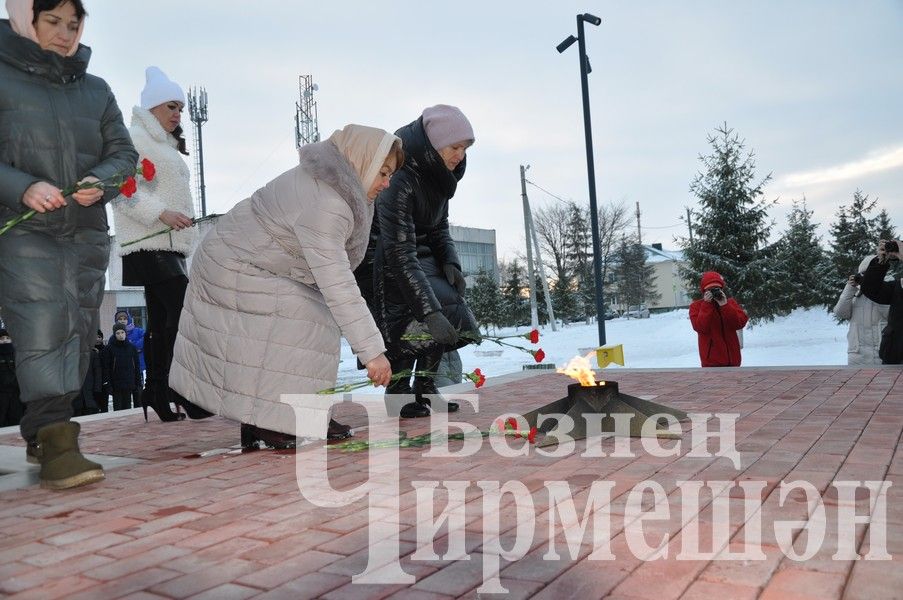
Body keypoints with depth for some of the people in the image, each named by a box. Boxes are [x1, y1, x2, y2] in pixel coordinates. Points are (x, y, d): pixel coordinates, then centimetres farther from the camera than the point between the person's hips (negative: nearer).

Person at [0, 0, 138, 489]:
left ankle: (42, 432, 19)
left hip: (86, 233, 5)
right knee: (42, 326, -16)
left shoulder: (95, 90, 16)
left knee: (78, 331, 5)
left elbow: (124, 152, 12)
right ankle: (55, 440, -18)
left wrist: (101, 182, -9)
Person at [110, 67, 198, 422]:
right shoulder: (134, 137, -3)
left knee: (162, 320, 7)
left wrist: (188, 236, 21)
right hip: (149, 243, -9)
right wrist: (161, 212, -23)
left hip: (171, 243, 9)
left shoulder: (166, 146, 26)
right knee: (185, 310, -16)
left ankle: (157, 393, 10)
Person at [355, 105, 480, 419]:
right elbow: (400, 254, -37)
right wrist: (430, 310, -42)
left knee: (448, 309, -7)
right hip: (380, 261, -8)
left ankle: (425, 388, 6)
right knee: (414, 321, -23)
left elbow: (439, 227, 8)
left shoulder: (435, 174, -4)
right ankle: (398, 392, -4)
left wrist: (450, 262, -12)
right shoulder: (399, 179, -31)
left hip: (420, 255, 8)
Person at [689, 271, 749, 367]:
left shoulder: (730, 302, 7)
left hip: (732, 358, 4)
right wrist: (707, 305, -19)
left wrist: (725, 305, -17)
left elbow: (741, 323, -9)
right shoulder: (696, 306, -2)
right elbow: (700, 327, -18)